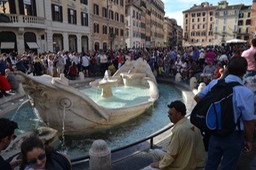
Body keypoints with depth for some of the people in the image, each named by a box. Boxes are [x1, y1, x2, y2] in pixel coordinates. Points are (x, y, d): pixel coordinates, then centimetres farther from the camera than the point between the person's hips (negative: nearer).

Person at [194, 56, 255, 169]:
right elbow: (248, 121, -16)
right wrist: (249, 140, 1)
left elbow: (197, 98, 3)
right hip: (233, 136, -3)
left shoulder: (214, 83, -9)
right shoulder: (246, 93, -22)